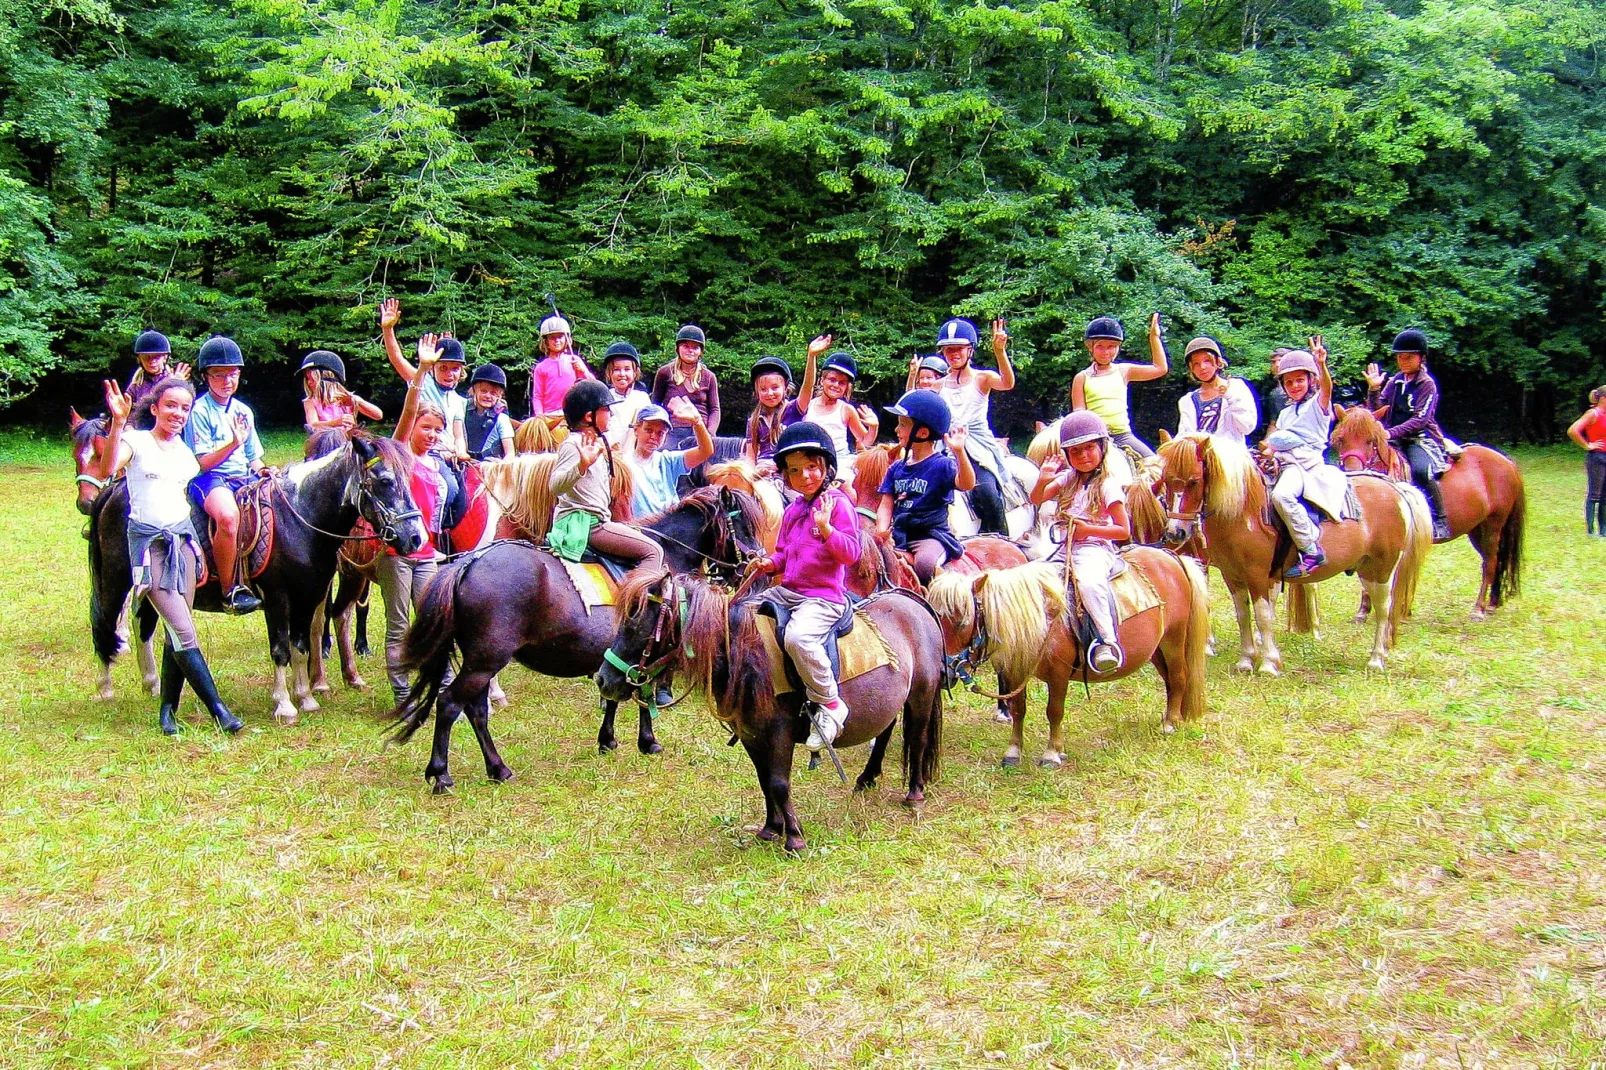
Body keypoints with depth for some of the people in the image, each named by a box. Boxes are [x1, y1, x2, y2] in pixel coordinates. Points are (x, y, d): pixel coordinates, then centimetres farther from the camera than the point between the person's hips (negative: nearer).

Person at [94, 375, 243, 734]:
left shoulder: (185, 449, 13)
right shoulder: (136, 442, -4)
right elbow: (107, 470, -22)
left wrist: (233, 444, 13)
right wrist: (117, 424, -34)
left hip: (183, 538, 6)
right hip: (149, 542, -6)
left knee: (177, 631, 6)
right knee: (184, 631, -11)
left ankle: (168, 709, 16)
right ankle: (218, 710, -9)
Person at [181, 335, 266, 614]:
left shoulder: (244, 411, 15)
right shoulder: (199, 411, -3)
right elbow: (202, 463, -9)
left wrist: (261, 469, -1)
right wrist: (233, 444, -21)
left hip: (243, 477, 7)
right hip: (210, 479, -7)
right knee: (228, 515, -39)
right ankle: (230, 591, -28)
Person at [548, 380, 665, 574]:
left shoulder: (597, 443, 17)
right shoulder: (574, 444, -12)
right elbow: (556, 485, -28)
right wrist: (582, 465, -44)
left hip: (598, 520, 11)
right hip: (584, 523, -11)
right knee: (653, 551, -15)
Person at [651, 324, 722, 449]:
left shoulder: (708, 377, 10)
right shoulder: (665, 373, 7)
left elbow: (714, 409, 11)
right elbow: (655, 404, 13)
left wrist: (709, 434, -5)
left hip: (701, 434, 1)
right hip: (673, 433, -1)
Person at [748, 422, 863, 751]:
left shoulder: (838, 504, -7)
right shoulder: (792, 510, 15)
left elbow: (851, 554, -14)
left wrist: (825, 528, -28)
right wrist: (770, 563, 3)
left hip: (823, 596, -9)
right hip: (786, 589, 9)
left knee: (798, 637, -35)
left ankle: (829, 704, -20)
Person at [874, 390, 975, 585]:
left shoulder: (942, 465, -6)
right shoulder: (896, 468, 12)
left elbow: (966, 484, -24)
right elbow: (886, 504, 9)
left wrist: (959, 452, -39)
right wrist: (882, 530, -11)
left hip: (931, 534, -6)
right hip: (899, 535, 6)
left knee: (924, 563, -35)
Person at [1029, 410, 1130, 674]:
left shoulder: (1108, 485, -5)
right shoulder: (1068, 479, 14)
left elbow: (1124, 531, -7)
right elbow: (1037, 499, 6)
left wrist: (1089, 529, -17)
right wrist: (1043, 479, -14)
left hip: (1095, 548, -7)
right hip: (1066, 548, 7)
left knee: (1088, 582, -36)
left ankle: (1109, 641, -34)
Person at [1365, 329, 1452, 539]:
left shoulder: (1427, 384, -4)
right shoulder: (1394, 382, 12)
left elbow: (1420, 419, -14)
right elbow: (1377, 411, 9)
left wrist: (1391, 432, -24)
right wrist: (1374, 389, -7)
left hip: (1421, 438, -6)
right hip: (1397, 440, 6)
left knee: (1421, 470, -34)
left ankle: (1441, 520, -25)